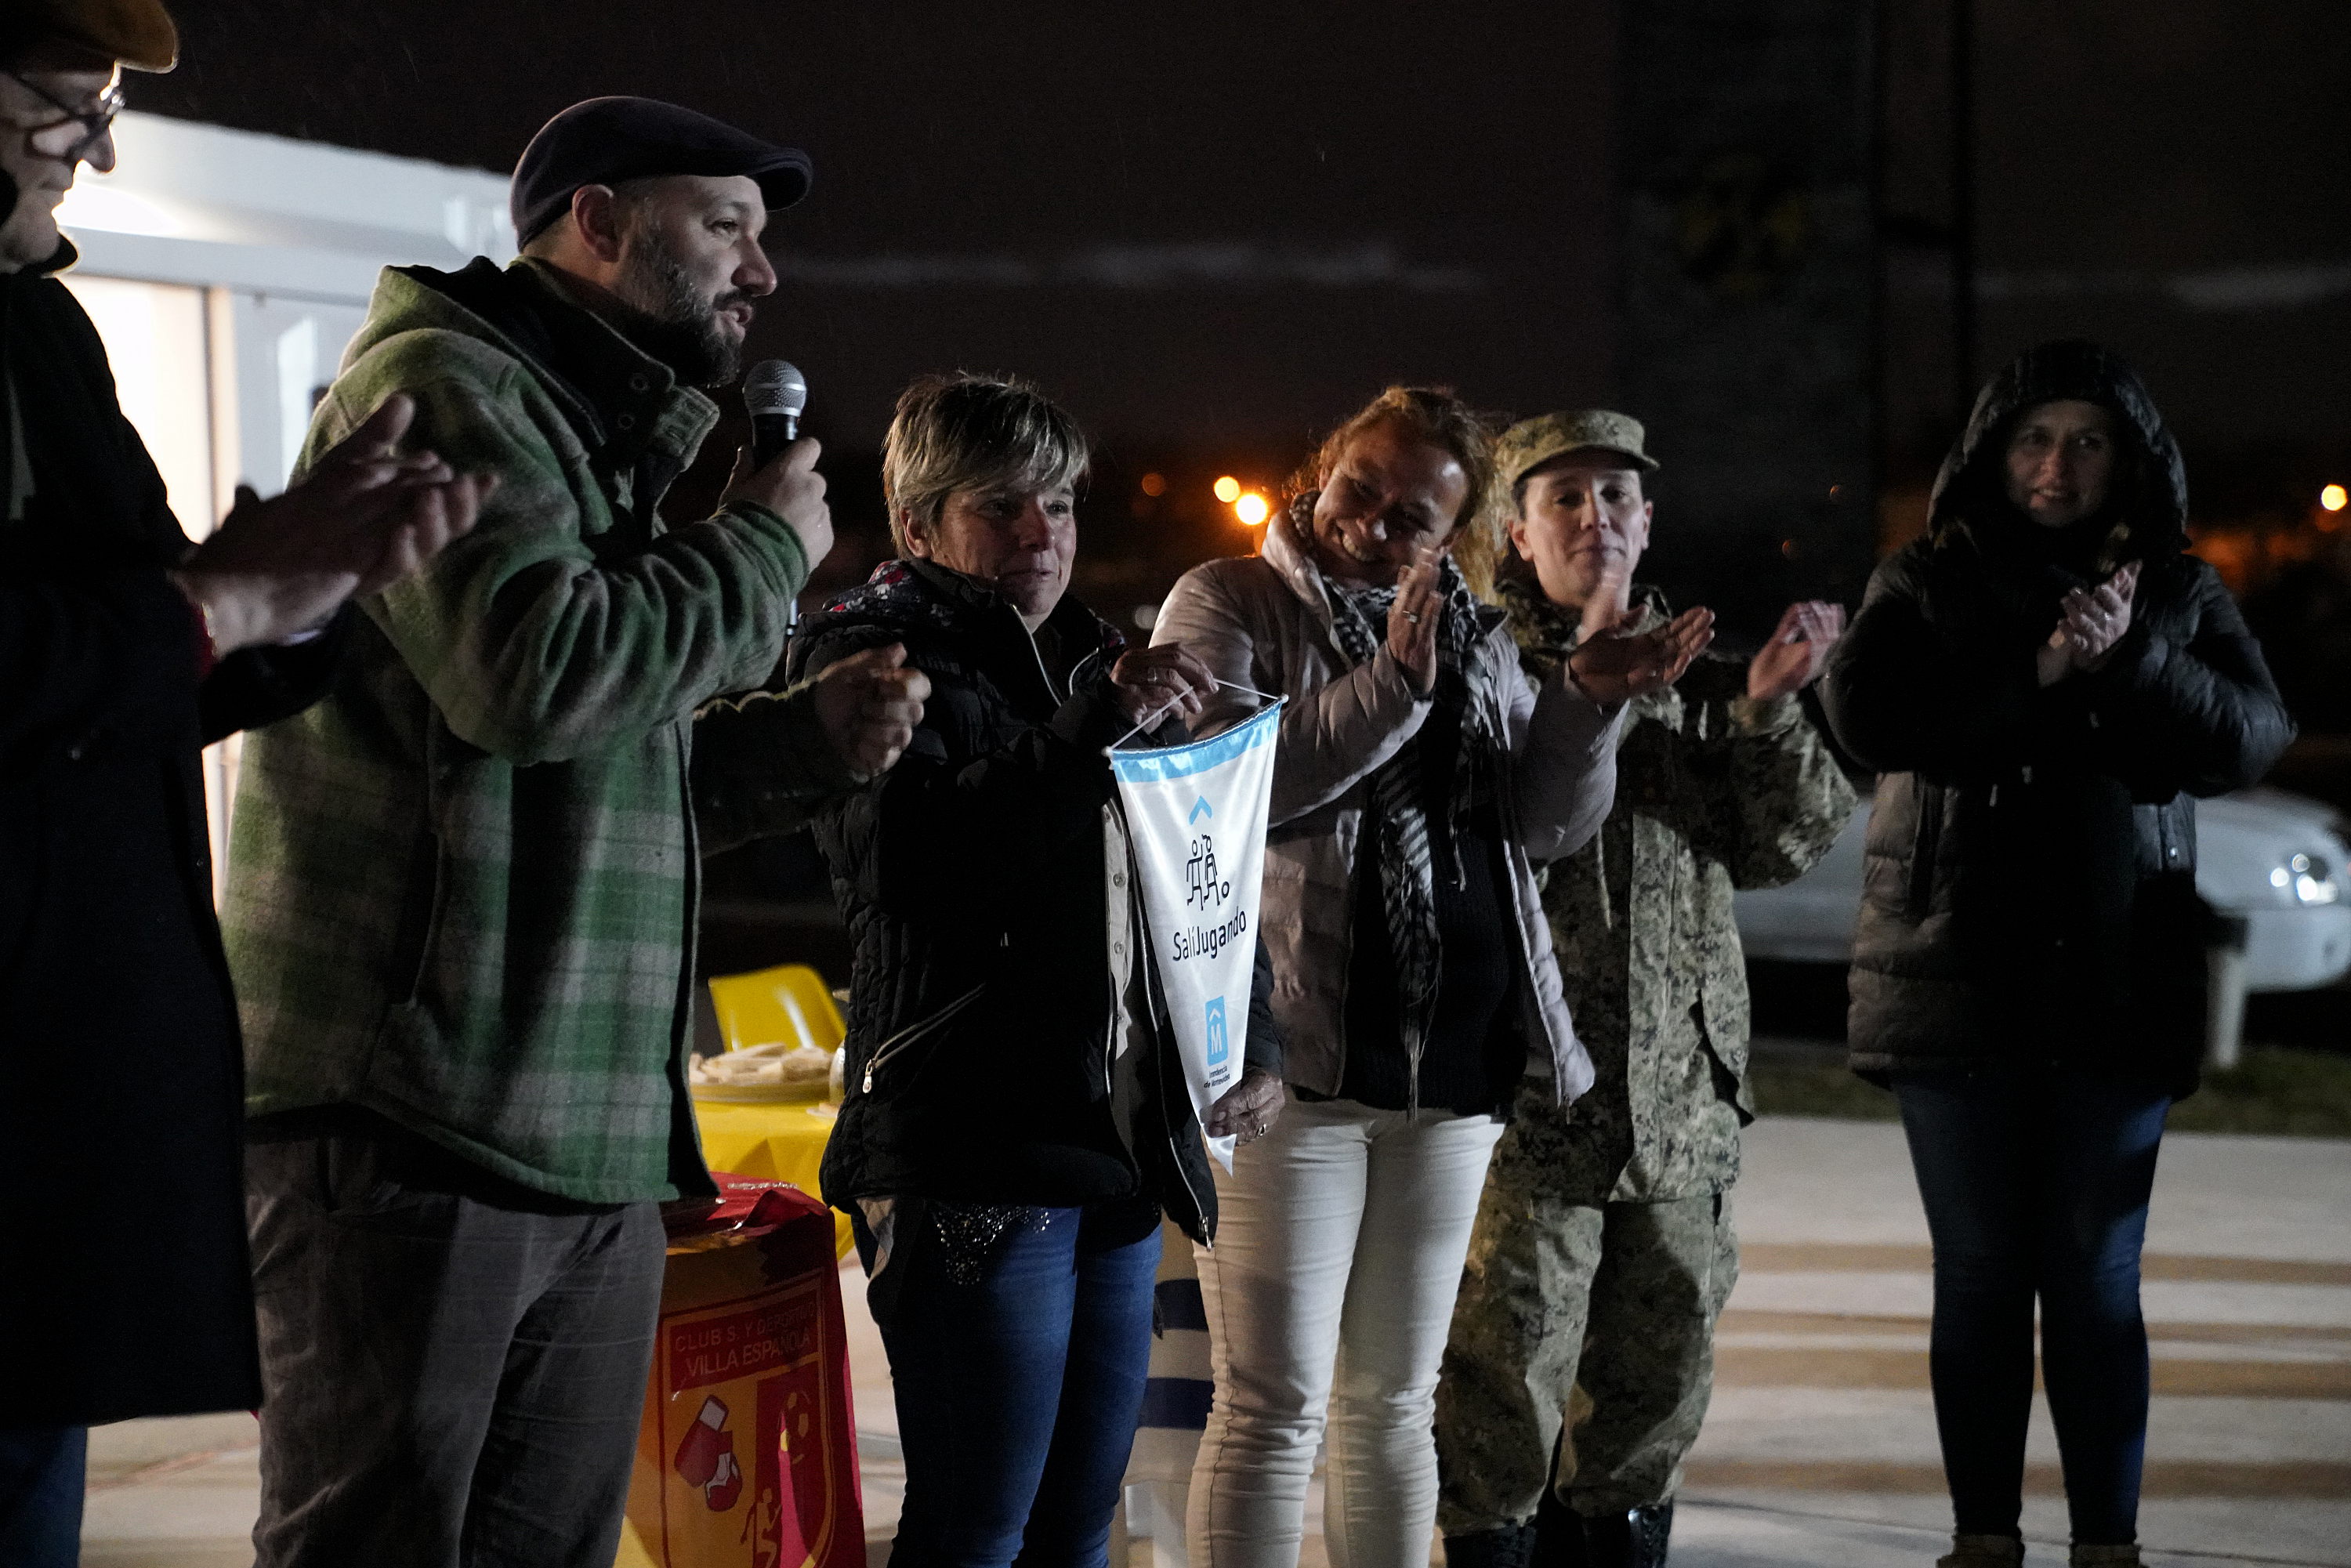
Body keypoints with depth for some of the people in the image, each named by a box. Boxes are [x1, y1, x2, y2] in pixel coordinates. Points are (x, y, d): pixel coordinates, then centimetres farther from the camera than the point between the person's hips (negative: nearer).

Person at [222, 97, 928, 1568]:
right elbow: (534, 670, -22)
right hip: (415, 1129, -9)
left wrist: (802, 737, 11)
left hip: (594, 1150, 10)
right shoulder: (443, 384, -6)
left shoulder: (617, 440, 24)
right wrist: (765, 551, -6)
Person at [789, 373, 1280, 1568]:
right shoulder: (868, 651, -2)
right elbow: (908, 859, -20)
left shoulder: (1095, 660, 20)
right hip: (971, 1156, -8)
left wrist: (1244, 1041, 14)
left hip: (1118, 1150, 8)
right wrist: (1095, 728, -25)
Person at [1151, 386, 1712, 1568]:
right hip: (1293, 1065, -5)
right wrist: (1391, 683, -20)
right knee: (1275, 1406, -7)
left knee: (1392, 1403, 14)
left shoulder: (1475, 641, 15)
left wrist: (1587, 706, -8)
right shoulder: (1228, 606, -1)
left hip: (1450, 1070, 6)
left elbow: (1548, 826, 8)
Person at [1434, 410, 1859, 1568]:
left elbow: (1783, 846, 7)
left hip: (1680, 1078, 5)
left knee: (1665, 1347, 12)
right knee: (1508, 1343, -7)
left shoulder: (1700, 679, 14)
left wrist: (1769, 709, -7)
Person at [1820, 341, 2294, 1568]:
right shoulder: (1926, 585, 6)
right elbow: (1866, 711, -12)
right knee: (1981, 1277, 5)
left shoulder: (2178, 593, 9)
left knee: (2096, 1281, 1)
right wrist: (2034, 675, -19)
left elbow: (2249, 738, -4)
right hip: (1957, 981, 0)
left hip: (2118, 990, 0)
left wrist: (2133, 660, -19)